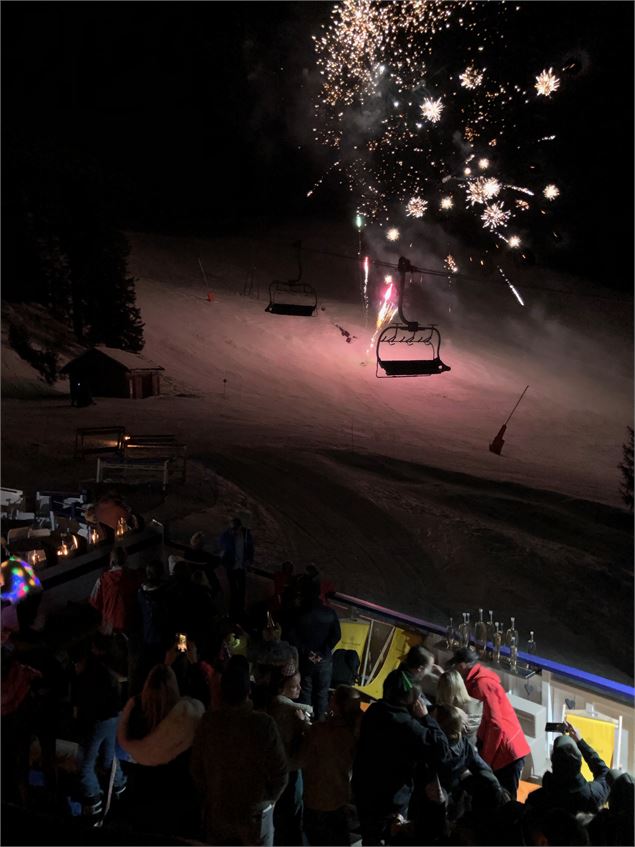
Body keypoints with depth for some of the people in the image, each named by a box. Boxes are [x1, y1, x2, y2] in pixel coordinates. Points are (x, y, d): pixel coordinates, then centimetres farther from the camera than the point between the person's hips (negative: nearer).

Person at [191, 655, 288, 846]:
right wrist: (270, 798, 4)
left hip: (217, 810, 3)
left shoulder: (208, 722, -15)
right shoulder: (263, 724, -23)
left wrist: (208, 797, 12)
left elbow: (197, 768, -5)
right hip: (255, 814, -2)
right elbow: (279, 770, -16)